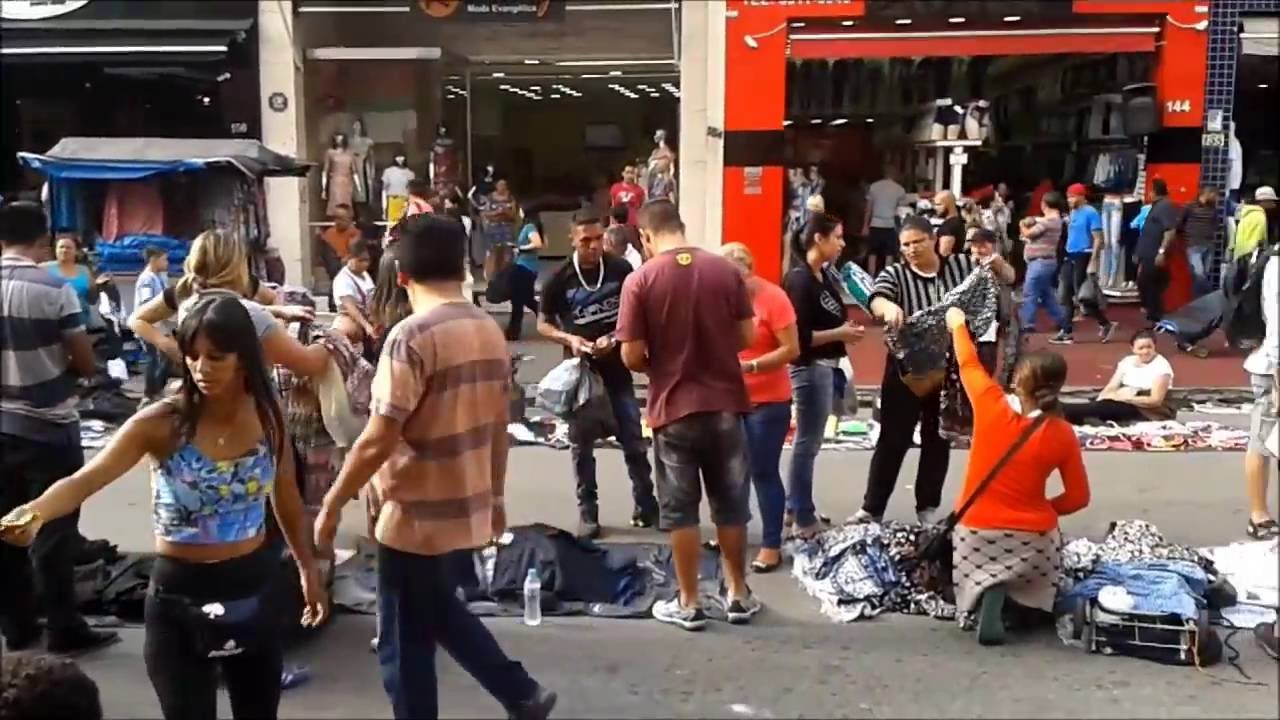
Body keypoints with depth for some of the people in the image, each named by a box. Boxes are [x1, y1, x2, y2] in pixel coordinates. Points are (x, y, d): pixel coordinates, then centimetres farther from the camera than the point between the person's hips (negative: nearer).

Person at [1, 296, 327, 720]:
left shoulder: (268, 417, -5)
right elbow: (85, 480, -26)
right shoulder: (161, 423, -16)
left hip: (254, 593, 3)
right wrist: (34, 512, -46)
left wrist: (307, 567, 15)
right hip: (179, 599, -3)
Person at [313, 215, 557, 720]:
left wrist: (332, 506, -10)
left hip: (416, 517, -8)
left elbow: (378, 441, -21)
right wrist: (495, 496, 21)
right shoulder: (490, 331, 4)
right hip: (468, 509, 8)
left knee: (405, 646, 8)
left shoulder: (411, 336, -19)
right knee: (442, 613, 28)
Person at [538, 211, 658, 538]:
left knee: (634, 441, 6)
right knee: (582, 446, 7)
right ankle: (587, 512, 18)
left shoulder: (621, 269, -7)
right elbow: (543, 324, 2)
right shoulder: (560, 280, -7)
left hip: (617, 369, 0)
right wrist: (569, 339, -17)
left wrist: (616, 337, -16)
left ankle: (646, 505, 20)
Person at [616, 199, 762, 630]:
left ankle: (688, 603, 16)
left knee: (680, 510, 9)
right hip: (726, 403, 3)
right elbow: (746, 337, 2)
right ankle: (738, 595, 25)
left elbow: (632, 357, -10)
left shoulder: (640, 280, -10)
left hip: (674, 408, -3)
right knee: (731, 505, 14)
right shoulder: (726, 270, -2)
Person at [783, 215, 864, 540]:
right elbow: (799, 336, -21)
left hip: (825, 365, 10)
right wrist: (840, 334, -17)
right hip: (810, 367, -10)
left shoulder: (824, 276, 10)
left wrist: (846, 327, 0)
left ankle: (794, 508, 29)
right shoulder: (799, 279, -16)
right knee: (807, 443, 0)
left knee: (808, 441, 17)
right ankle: (803, 519, 9)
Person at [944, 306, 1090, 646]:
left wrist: (958, 325, 26)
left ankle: (990, 594, -7)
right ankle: (1014, 596, -8)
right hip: (1030, 538, 0)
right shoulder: (1062, 434, -10)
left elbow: (969, 364, 8)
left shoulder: (991, 405, -13)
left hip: (975, 532, 1)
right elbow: (1078, 498, -3)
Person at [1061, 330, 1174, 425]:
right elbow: (1111, 388, 6)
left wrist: (1124, 398, -20)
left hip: (1150, 415, -7)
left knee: (1110, 407, -30)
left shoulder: (1161, 365, -7)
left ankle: (1062, 410, -40)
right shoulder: (1127, 361, 11)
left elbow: (1155, 400, -15)